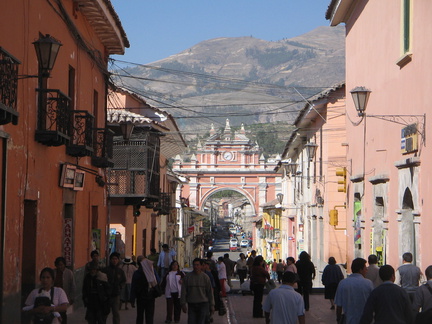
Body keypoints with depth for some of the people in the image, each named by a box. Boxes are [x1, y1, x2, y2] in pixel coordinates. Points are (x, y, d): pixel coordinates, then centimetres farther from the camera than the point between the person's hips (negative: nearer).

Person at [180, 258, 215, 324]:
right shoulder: (187, 277, 3)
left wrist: (212, 305, 5)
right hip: (191, 304, 1)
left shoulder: (205, 277, 2)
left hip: (203, 304, -1)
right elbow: (183, 292, 5)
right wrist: (183, 304, 1)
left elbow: (210, 292, 5)